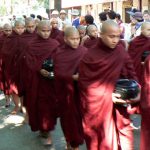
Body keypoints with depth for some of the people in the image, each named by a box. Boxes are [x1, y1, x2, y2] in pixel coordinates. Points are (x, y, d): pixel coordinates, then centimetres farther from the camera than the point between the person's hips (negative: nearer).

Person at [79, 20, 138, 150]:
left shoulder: (121, 51, 1)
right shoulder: (90, 56, -10)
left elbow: (131, 75, 7)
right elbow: (84, 83, -8)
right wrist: (106, 95, -14)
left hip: (118, 105, 3)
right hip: (98, 106, -3)